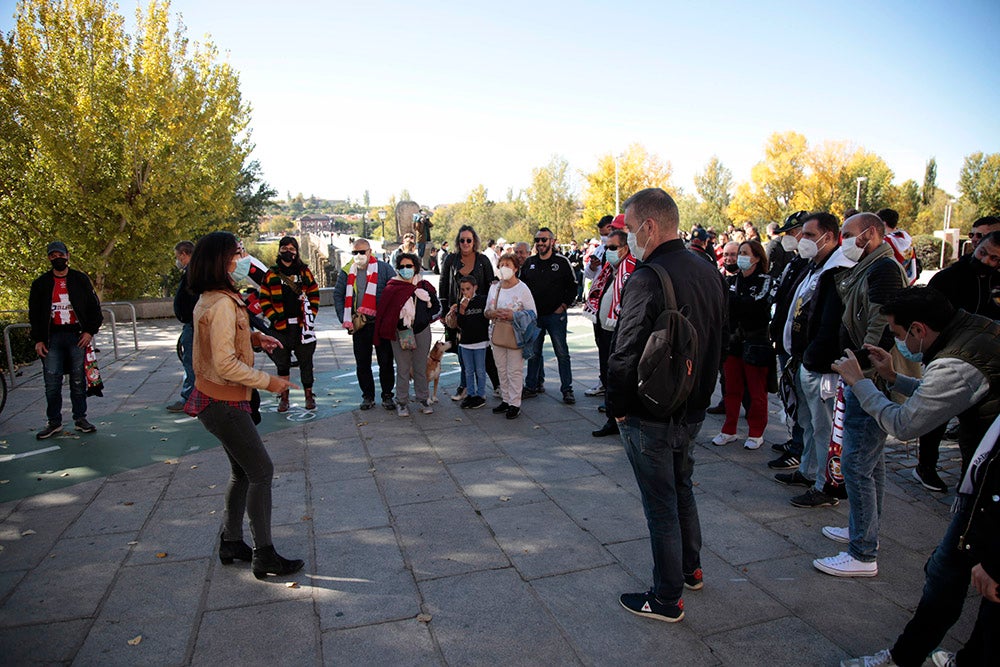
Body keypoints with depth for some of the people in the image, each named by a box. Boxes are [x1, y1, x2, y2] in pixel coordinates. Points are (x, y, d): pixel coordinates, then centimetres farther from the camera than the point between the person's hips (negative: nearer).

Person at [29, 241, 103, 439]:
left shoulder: (80, 279, 6)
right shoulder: (41, 283, 8)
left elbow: (94, 307, 6)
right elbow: (34, 314, 9)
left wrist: (90, 331, -4)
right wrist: (38, 340, 2)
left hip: (77, 335, -1)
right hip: (52, 337, 1)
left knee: (78, 380, 5)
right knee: (52, 382, 0)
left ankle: (80, 419, 14)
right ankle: (54, 422, 11)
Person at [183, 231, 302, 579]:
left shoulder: (214, 299, 9)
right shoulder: (222, 304, -23)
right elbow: (226, 364, -27)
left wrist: (255, 337, 7)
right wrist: (268, 381, -18)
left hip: (219, 400, 10)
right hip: (222, 403, -10)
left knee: (243, 471, 19)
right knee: (261, 471, -2)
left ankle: (231, 542, 32)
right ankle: (264, 556, 8)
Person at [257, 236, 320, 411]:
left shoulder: (304, 272, 6)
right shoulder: (271, 274, 5)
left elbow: (314, 295, 8)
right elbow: (264, 299, 4)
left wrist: (311, 315, -3)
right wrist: (274, 317, -7)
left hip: (302, 325, 0)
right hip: (281, 326, 0)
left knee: (306, 361, 6)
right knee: (282, 363, 8)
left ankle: (309, 395, 17)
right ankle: (283, 397, 19)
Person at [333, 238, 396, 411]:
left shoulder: (383, 269, -3)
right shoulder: (346, 271, 5)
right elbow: (338, 296, 8)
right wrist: (345, 319, -1)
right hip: (358, 325, 2)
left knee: (386, 362, 5)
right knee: (362, 364, 9)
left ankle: (387, 396, 18)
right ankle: (368, 396, 21)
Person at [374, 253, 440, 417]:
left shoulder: (424, 286, 4)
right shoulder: (391, 288, -2)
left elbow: (436, 306, 13)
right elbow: (385, 311, 2)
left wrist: (426, 318, 0)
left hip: (422, 332, 2)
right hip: (400, 333, -2)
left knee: (421, 368, 10)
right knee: (402, 369, 3)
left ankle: (423, 400, 21)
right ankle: (401, 402, 13)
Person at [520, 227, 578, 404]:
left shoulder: (562, 262, -3)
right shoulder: (529, 263, 8)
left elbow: (573, 287, 0)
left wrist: (563, 306, -7)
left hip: (556, 315, -4)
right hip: (534, 316, 4)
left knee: (562, 353, 0)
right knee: (533, 353, 10)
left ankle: (567, 389, 7)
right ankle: (532, 386, 22)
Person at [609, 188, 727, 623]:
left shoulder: (648, 278, -24)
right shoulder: (709, 272, 4)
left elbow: (625, 354, -25)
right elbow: (717, 344, 12)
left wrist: (618, 406, -10)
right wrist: (699, 396, 18)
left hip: (650, 417, -8)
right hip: (693, 409, 8)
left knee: (661, 505, 5)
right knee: (682, 489, 25)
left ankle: (666, 599, 22)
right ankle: (690, 569, 43)